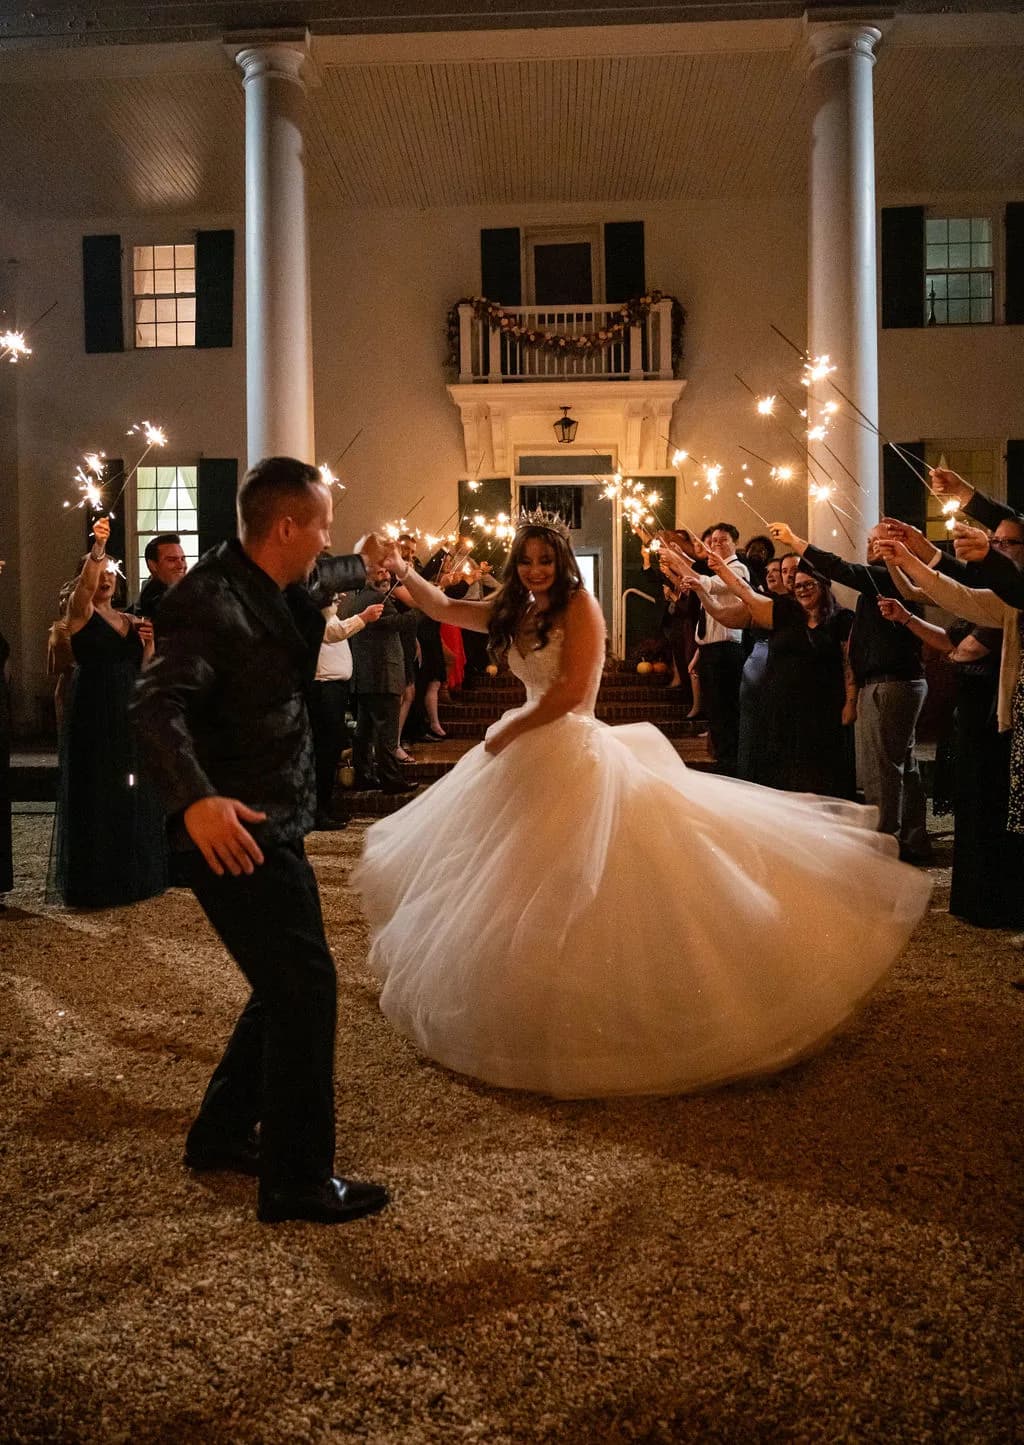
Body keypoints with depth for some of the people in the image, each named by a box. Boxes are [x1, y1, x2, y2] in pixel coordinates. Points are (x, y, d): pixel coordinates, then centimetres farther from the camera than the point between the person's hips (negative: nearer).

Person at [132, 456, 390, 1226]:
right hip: (236, 830, -10)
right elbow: (158, 704, -34)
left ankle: (222, 1133, 35)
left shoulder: (272, 586, 7)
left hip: (273, 825, 10)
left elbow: (319, 580, 33)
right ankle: (297, 1182, 11)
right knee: (307, 989, -5)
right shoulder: (212, 602, -21)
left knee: (289, 987, 18)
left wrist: (362, 565, 48)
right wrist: (195, 799, -49)